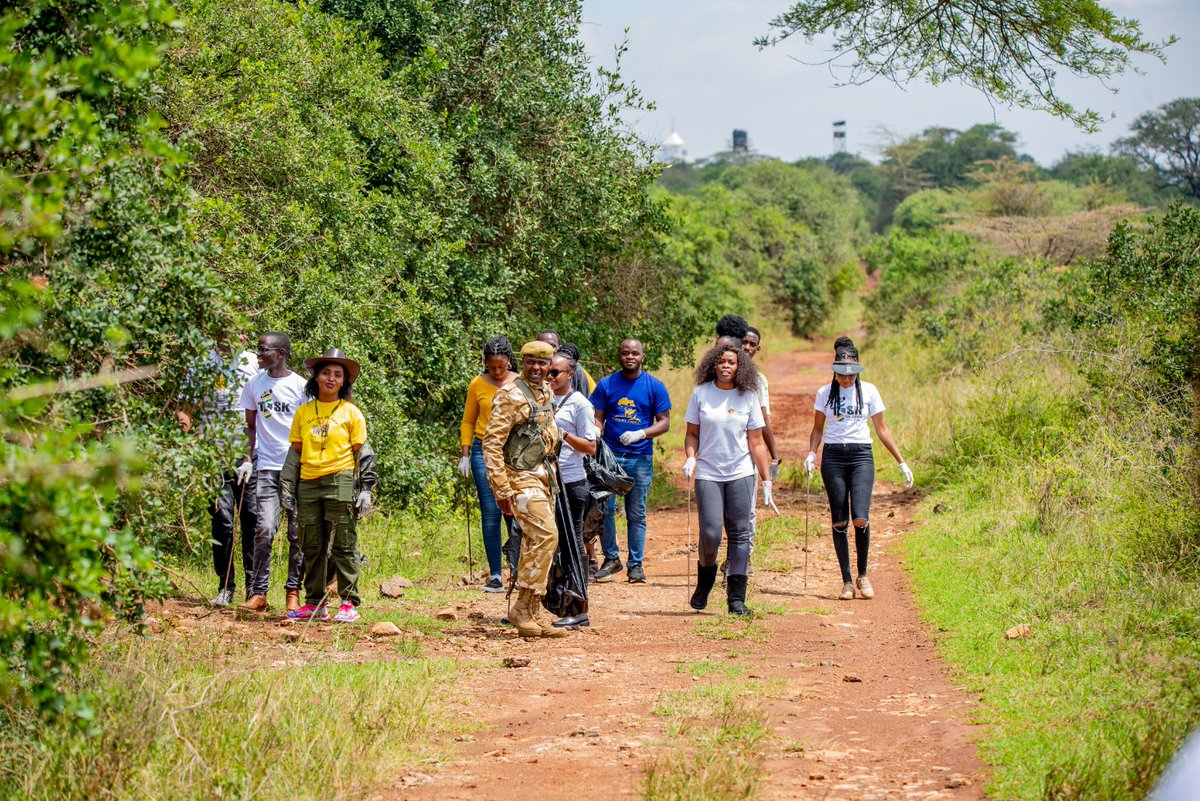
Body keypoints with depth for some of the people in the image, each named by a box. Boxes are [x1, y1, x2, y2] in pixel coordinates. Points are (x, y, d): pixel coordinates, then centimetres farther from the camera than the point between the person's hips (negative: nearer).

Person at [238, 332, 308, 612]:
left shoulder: (300, 386, 1)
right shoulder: (254, 385, 10)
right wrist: (248, 459, 7)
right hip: (266, 466, 1)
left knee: (298, 531, 1)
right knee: (264, 530, -10)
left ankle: (293, 591, 10)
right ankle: (258, 593, -6)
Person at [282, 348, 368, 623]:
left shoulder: (351, 412, 3)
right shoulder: (303, 412, 12)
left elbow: (360, 452, 3)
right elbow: (295, 450, 15)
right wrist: (287, 484, 8)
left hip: (339, 481, -4)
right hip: (308, 484, 4)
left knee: (343, 545, -4)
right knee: (312, 546, 7)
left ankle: (349, 603, -1)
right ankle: (314, 604, 13)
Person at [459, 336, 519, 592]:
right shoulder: (477, 385, 4)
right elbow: (468, 421, 12)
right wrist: (465, 455, 4)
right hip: (484, 452, 1)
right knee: (490, 514, -2)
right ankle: (495, 576, 0)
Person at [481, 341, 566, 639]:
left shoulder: (546, 393, 12)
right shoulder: (511, 395, -15)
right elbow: (492, 443, -17)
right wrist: (502, 490, -20)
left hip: (544, 476, 9)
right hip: (521, 478, -9)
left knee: (535, 542, 9)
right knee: (545, 535, -19)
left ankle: (533, 614, 14)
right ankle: (523, 608, -12)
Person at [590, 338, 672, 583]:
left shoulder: (655, 387, 3)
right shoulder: (606, 385, 6)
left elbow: (664, 422, 1)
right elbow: (597, 418, 6)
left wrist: (640, 434, -16)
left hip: (640, 459, -1)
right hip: (609, 456, 1)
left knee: (637, 515, 3)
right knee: (604, 509, -2)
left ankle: (636, 565, 10)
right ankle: (611, 558, 14)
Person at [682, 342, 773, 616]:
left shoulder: (748, 397, 3)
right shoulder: (701, 394, 3)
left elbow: (756, 443, 5)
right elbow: (692, 433, 9)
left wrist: (767, 480, 3)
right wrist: (690, 459, -9)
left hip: (741, 474, 1)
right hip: (708, 474, -1)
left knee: (740, 534, -2)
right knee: (710, 533, -10)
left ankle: (737, 598, 3)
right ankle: (705, 579, 19)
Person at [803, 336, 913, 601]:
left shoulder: (868, 391, 4)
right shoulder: (825, 393, 5)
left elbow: (882, 429, 9)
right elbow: (817, 428, 13)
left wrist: (902, 463, 8)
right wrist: (811, 454, -6)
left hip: (861, 456, -1)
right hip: (833, 457, 1)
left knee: (860, 518, -15)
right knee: (839, 522, -2)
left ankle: (863, 576, 4)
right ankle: (846, 582, 5)